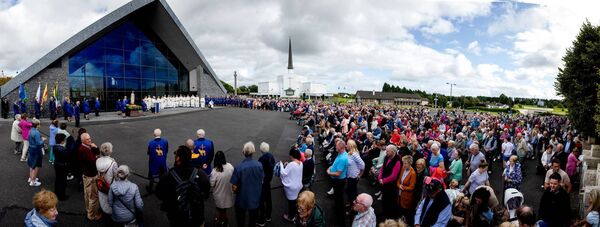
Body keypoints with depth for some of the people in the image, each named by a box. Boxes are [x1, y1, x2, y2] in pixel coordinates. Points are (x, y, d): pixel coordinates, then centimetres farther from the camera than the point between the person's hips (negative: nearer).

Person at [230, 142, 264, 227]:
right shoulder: (259, 165, -18)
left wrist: (235, 192, 3)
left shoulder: (238, 167, -27)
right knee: (253, 220, 25)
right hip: (255, 198, 2)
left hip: (242, 199, -2)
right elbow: (261, 181, -4)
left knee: (240, 219, 24)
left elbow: (234, 187, -19)